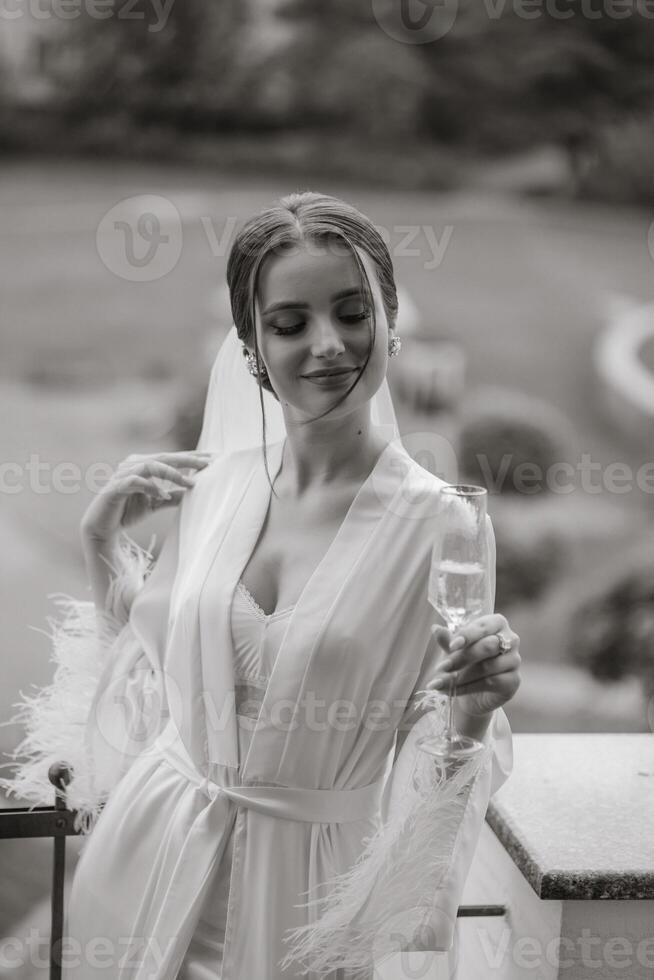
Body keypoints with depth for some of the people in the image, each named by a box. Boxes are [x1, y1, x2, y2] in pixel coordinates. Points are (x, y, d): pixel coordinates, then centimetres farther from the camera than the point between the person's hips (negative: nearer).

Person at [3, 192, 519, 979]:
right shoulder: (213, 483, -4)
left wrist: (474, 711, -28)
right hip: (156, 850, 4)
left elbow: (428, 756, -9)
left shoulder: (438, 521, -15)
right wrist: (102, 538, 2)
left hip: (306, 880, -4)